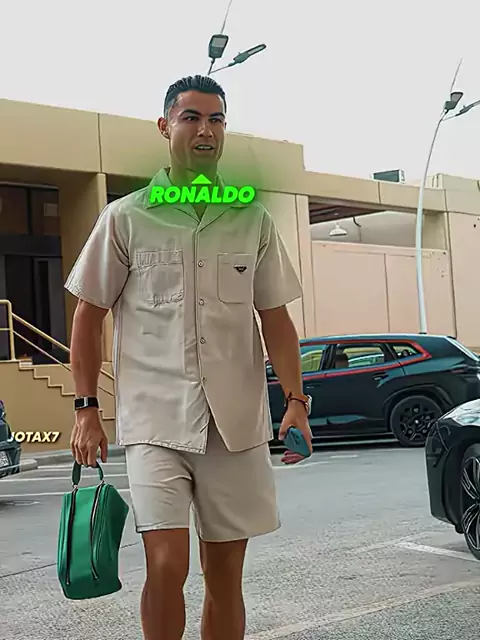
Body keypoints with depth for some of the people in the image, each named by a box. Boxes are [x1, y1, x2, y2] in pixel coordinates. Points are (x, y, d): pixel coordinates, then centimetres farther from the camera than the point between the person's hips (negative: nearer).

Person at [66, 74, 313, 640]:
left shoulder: (253, 221, 9)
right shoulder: (124, 218, 2)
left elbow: (275, 319, 12)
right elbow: (88, 315, 6)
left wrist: (295, 400, 0)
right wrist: (86, 409, 0)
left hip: (237, 421, 3)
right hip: (155, 421, -2)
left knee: (225, 574, 9)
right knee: (167, 566, -13)